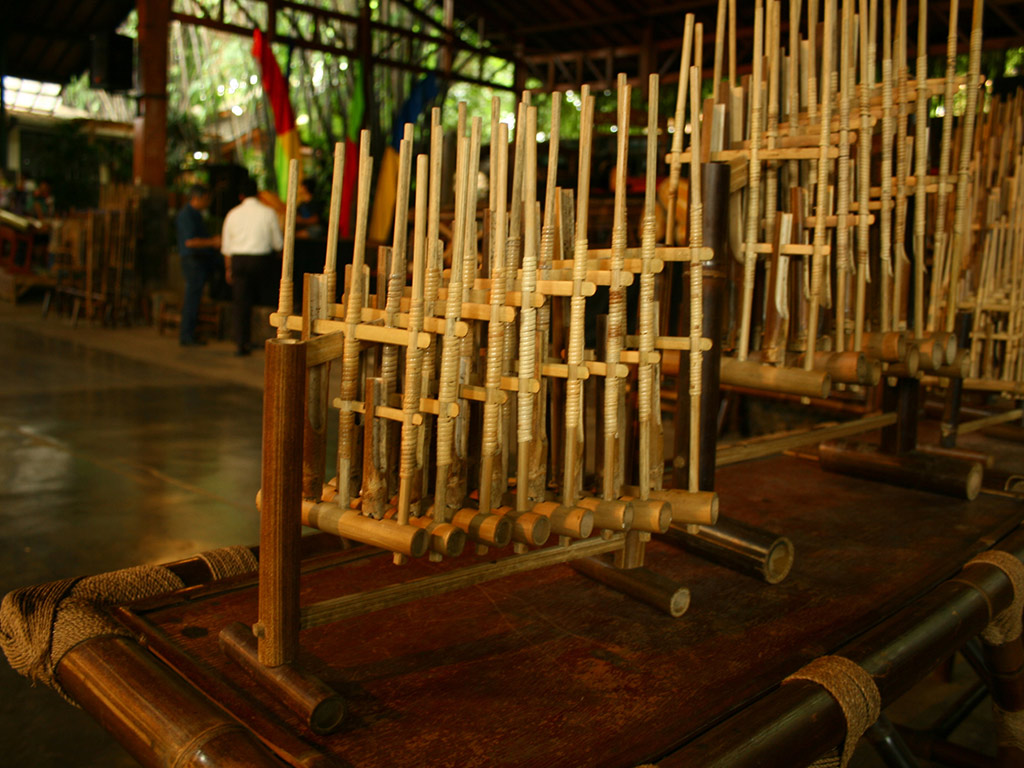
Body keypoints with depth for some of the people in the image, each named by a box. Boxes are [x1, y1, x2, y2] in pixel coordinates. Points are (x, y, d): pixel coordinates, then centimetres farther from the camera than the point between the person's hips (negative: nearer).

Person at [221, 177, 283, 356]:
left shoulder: (233, 214, 5)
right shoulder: (268, 213, -1)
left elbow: (226, 246, 9)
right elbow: (278, 244, 3)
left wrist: (228, 268, 18)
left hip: (238, 260, 1)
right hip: (261, 259, -1)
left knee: (241, 302, 4)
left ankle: (242, 343, 2)